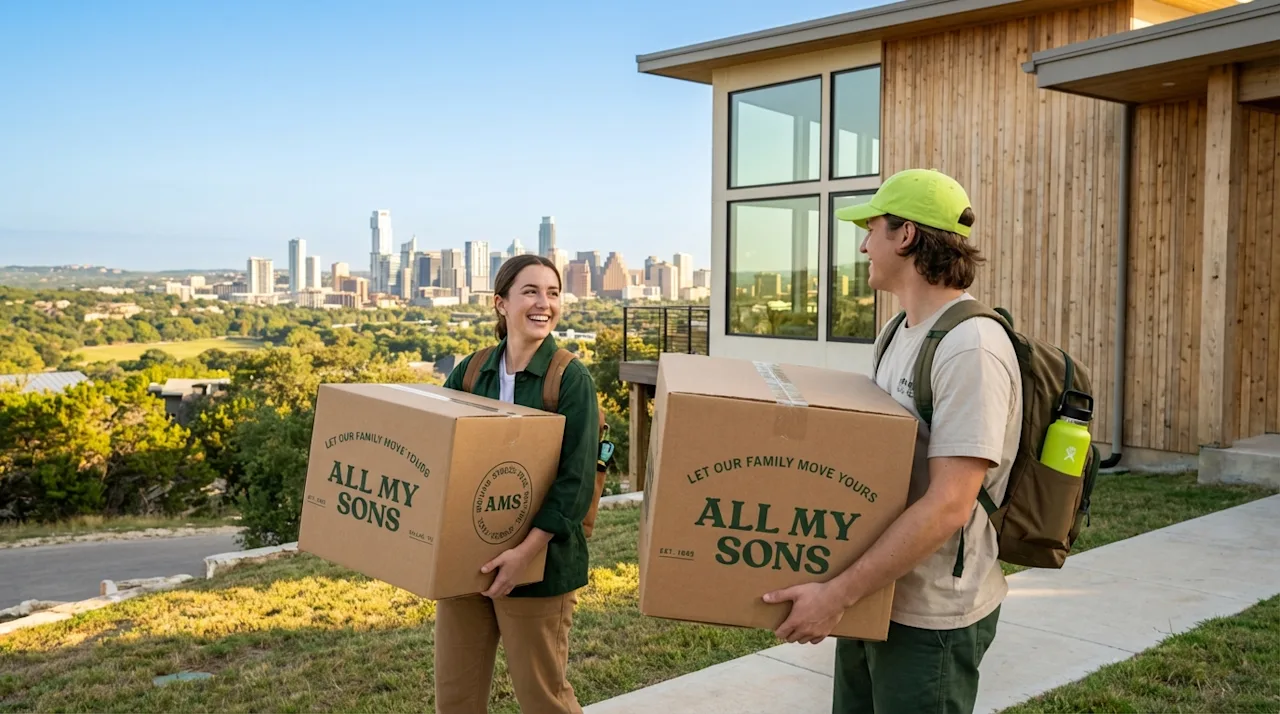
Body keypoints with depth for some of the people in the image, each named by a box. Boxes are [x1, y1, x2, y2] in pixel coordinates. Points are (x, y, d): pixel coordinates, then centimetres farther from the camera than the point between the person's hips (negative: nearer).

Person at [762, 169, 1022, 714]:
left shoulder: (970, 348, -22)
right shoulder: (900, 333, 9)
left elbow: (948, 507, -27)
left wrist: (836, 593, -26)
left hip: (931, 617, -8)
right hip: (874, 598, 8)